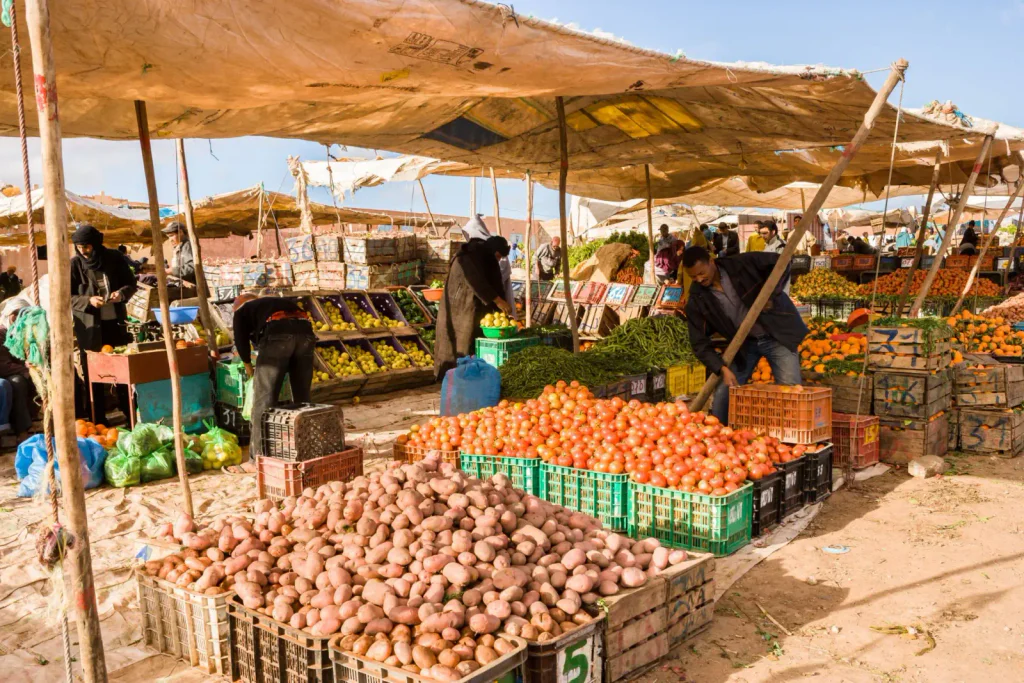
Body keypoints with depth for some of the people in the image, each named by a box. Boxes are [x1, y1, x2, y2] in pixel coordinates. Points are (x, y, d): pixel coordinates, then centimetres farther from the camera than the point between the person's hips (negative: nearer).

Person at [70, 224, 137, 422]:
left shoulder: (114, 258, -2)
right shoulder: (75, 264, -5)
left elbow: (131, 283, 6)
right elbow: (67, 297, -3)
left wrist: (121, 293, -15)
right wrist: (88, 300, -20)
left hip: (116, 321, 2)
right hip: (89, 326, -1)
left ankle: (129, 411, 23)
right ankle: (98, 419, 13)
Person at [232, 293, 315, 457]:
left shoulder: (242, 310, 27)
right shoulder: (281, 301, 40)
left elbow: (241, 340, 15)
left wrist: (248, 366, 30)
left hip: (277, 335, -5)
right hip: (305, 332, 5)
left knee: (264, 397, 3)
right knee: (302, 395, 15)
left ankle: (260, 451, 4)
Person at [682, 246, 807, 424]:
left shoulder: (742, 264, -15)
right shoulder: (697, 300, -11)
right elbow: (700, 343, -11)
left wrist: (771, 294, -16)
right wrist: (722, 369, -23)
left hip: (777, 335, -2)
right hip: (744, 344, 2)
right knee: (723, 395, -2)